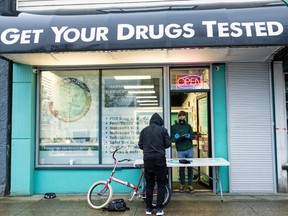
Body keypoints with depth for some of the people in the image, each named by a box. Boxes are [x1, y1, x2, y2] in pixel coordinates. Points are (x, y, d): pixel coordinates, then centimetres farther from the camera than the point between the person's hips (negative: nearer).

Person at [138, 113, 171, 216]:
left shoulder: (144, 130, 8)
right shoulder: (163, 130, 1)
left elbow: (140, 145, 8)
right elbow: (168, 144, -2)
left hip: (147, 159, 3)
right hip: (160, 159, -2)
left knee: (149, 184, 11)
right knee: (161, 184, 7)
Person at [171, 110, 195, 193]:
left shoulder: (188, 126, 9)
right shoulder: (174, 127, 3)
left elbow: (193, 136, 7)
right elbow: (172, 139, 0)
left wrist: (188, 136, -14)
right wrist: (176, 137, -22)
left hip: (189, 149, 2)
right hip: (180, 151, -2)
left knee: (190, 167, 6)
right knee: (181, 167, 4)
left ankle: (190, 185, 18)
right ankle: (182, 184, 22)